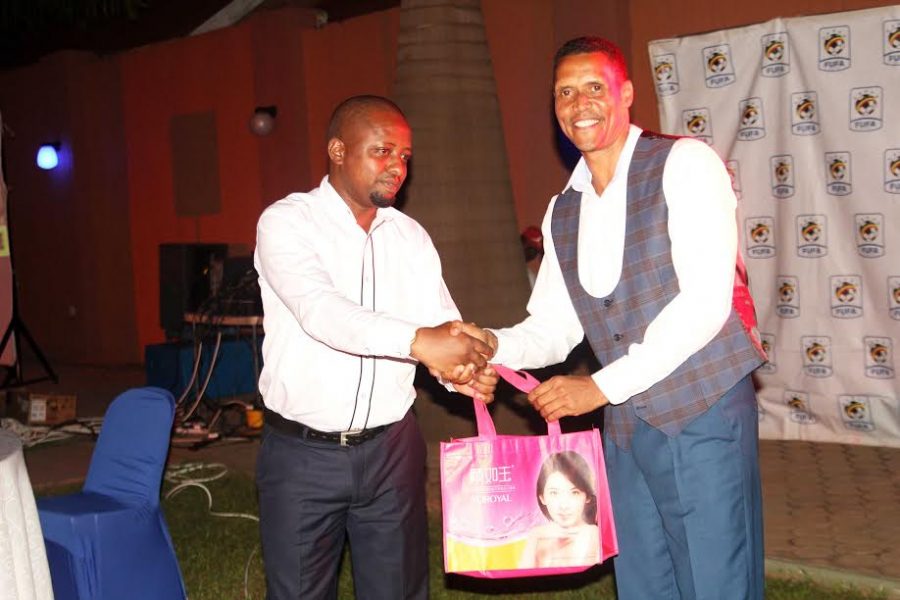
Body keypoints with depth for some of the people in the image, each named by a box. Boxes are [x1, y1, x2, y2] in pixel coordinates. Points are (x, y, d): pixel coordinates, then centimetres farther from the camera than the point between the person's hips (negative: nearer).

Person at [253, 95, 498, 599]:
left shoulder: (411, 236, 7)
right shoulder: (287, 222, -9)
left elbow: (444, 324, 0)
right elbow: (320, 310, -27)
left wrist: (465, 368, -24)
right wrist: (418, 341, -40)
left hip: (392, 449, 4)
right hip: (303, 452, -4)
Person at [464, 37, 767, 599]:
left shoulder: (685, 164, -10)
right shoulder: (562, 211, 11)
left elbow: (706, 301, -19)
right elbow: (549, 330, 11)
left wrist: (602, 385, -19)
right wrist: (488, 347, -11)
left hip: (703, 415, -6)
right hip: (625, 426, 6)